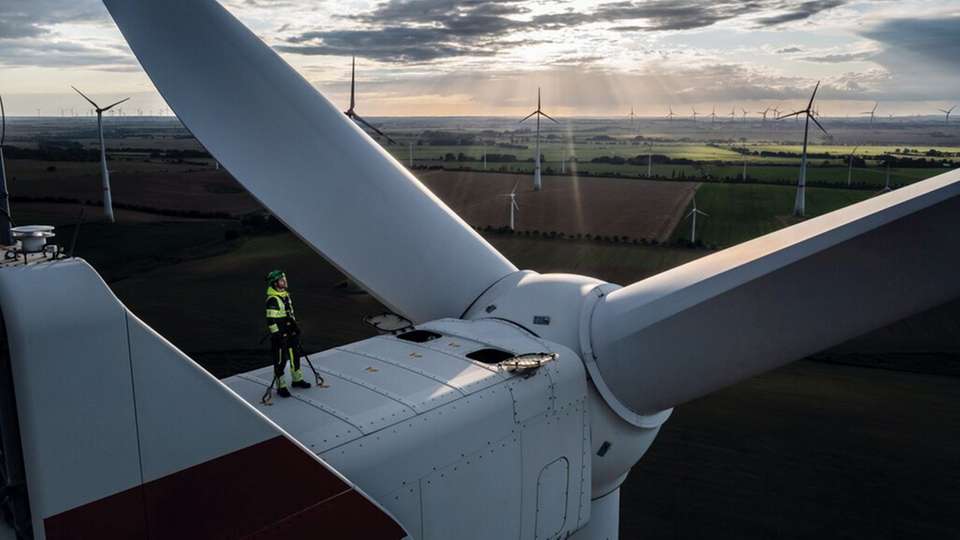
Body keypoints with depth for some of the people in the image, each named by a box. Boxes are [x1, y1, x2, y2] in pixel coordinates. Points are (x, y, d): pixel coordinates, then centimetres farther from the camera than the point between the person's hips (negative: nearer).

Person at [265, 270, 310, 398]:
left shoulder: (286, 294, 8)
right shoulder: (272, 300, -21)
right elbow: (271, 320, -22)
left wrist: (295, 325, 22)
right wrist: (276, 335, -23)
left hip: (290, 331, 9)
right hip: (280, 335, -9)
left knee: (295, 355, 18)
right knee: (280, 360, -1)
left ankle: (297, 379, 35)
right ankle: (281, 387, 11)